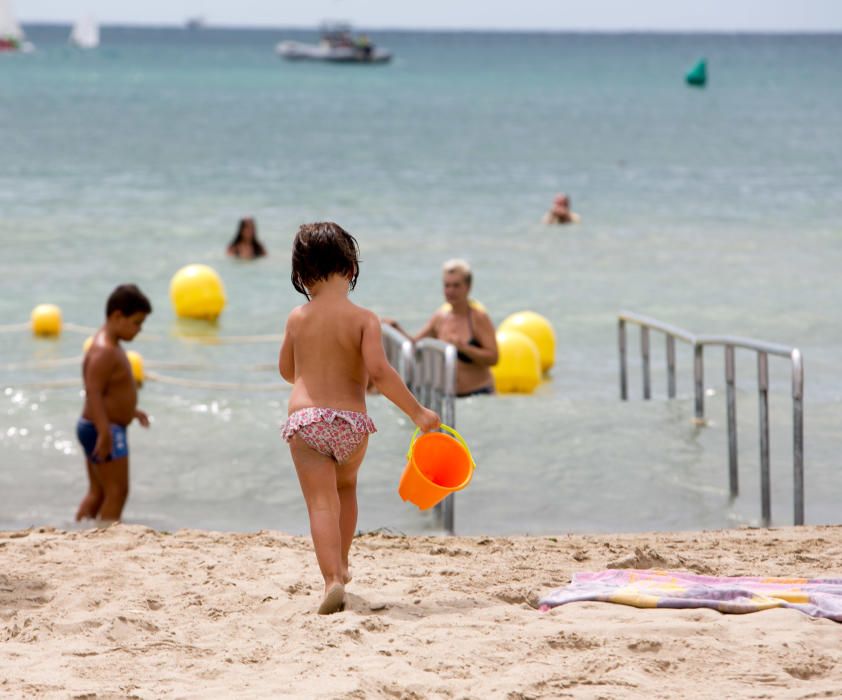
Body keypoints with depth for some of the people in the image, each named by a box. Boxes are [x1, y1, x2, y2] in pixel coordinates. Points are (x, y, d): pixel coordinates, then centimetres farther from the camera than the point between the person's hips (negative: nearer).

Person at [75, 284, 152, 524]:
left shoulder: (109, 345, 12)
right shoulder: (104, 351, -21)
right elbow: (93, 393, -28)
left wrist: (130, 410, 33)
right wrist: (105, 433, -34)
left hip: (98, 430, 11)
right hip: (104, 431, -11)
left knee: (97, 492, 16)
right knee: (117, 491, -5)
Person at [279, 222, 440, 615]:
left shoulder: (296, 319, 4)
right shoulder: (364, 319, -5)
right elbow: (378, 371, -16)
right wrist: (417, 412, -10)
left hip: (304, 418, 0)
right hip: (350, 422, 0)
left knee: (322, 502, -4)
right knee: (346, 487, 27)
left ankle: (331, 579, -21)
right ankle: (341, 564, 37)